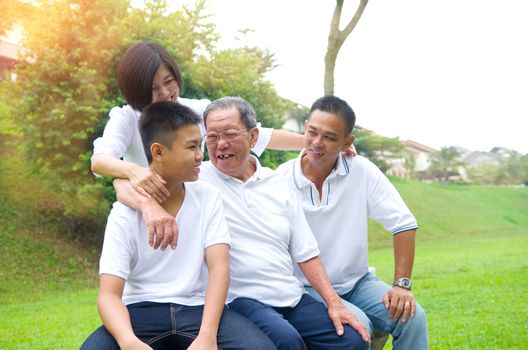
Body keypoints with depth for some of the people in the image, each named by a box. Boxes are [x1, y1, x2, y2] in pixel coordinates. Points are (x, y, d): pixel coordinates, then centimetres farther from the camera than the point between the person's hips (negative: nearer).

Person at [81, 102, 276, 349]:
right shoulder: (125, 213, -4)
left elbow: (219, 267, -8)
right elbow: (109, 295, -11)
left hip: (198, 308, 2)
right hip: (142, 310, -2)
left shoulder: (208, 196, 3)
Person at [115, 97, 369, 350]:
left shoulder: (277, 183, 11)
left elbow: (305, 252, 12)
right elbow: (126, 183, -11)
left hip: (291, 298, 5)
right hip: (237, 300, -5)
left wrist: (334, 302, 3)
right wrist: (150, 204, -34)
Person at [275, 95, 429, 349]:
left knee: (412, 318, -18)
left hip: (357, 282, 3)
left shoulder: (361, 171, -7)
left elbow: (403, 224, -4)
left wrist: (402, 284, -11)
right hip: (307, 289, -3)